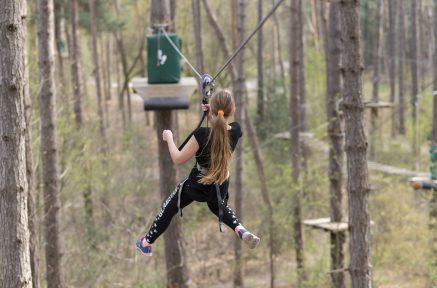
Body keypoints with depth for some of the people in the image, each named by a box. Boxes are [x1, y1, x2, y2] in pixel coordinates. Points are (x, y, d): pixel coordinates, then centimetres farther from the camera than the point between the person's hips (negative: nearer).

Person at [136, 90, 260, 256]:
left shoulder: (202, 134, -32)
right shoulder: (235, 130, -18)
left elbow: (178, 159, -20)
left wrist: (169, 138, -6)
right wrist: (214, 115, -1)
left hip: (197, 185, -4)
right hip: (220, 186, 4)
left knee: (168, 209, 20)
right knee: (217, 205, 38)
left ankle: (146, 243, 35)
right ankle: (241, 231, 14)